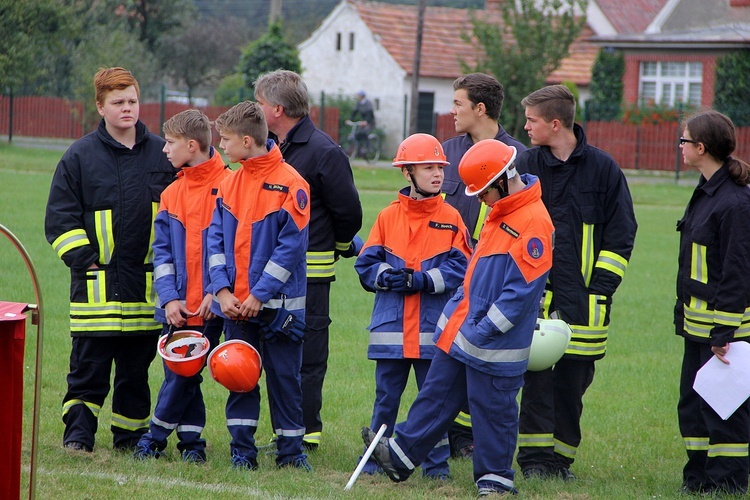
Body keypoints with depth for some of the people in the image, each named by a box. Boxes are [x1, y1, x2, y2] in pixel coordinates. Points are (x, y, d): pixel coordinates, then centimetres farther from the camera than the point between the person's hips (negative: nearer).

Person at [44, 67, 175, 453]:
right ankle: (78, 431, 3)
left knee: (137, 367, 8)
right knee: (89, 366, -4)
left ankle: (131, 434, 16)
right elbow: (59, 217, 1)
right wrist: (83, 258, -8)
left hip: (148, 281, 2)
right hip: (97, 282, -2)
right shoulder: (80, 156, 1)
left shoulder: (163, 153, 8)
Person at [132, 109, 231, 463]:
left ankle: (156, 435, 12)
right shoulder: (171, 193, 11)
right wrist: (169, 297, -5)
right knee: (180, 375, 5)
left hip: (210, 306, -5)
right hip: (177, 306, 5)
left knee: (184, 376, -1)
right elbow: (162, 251, 8)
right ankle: (191, 441, 15)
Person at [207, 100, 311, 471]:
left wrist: (260, 294, -16)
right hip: (234, 304, 5)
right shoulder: (229, 184, 8)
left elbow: (292, 245, -13)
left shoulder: (289, 183, -10)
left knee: (284, 377, 3)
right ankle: (242, 450, 14)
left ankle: (291, 450, 11)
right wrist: (222, 290, -6)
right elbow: (216, 239, 7)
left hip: (278, 303, -5)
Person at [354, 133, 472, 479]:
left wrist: (421, 279, -16)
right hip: (391, 328, 1)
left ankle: (437, 463, 14)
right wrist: (389, 276, -16)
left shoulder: (451, 218, 2)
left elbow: (459, 269, -5)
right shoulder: (388, 217, 5)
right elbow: (366, 265, 3)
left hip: (434, 329, -1)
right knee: (386, 396, 8)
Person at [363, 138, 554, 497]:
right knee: (438, 393, 15)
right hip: (459, 329, 9)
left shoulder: (534, 223, -20)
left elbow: (520, 290, -23)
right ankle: (402, 455, 22)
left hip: (494, 345, -9)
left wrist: (483, 331, -21)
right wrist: (456, 308, 17)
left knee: (491, 408, 1)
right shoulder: (499, 211, 10)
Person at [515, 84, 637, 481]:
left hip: (583, 298, -1)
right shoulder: (526, 165, 7)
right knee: (537, 375, -5)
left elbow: (621, 233, 5)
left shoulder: (602, 168, 2)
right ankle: (534, 457, 1)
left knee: (574, 378, 3)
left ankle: (560, 457, 12)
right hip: (535, 292, 1)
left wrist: (601, 288, -3)